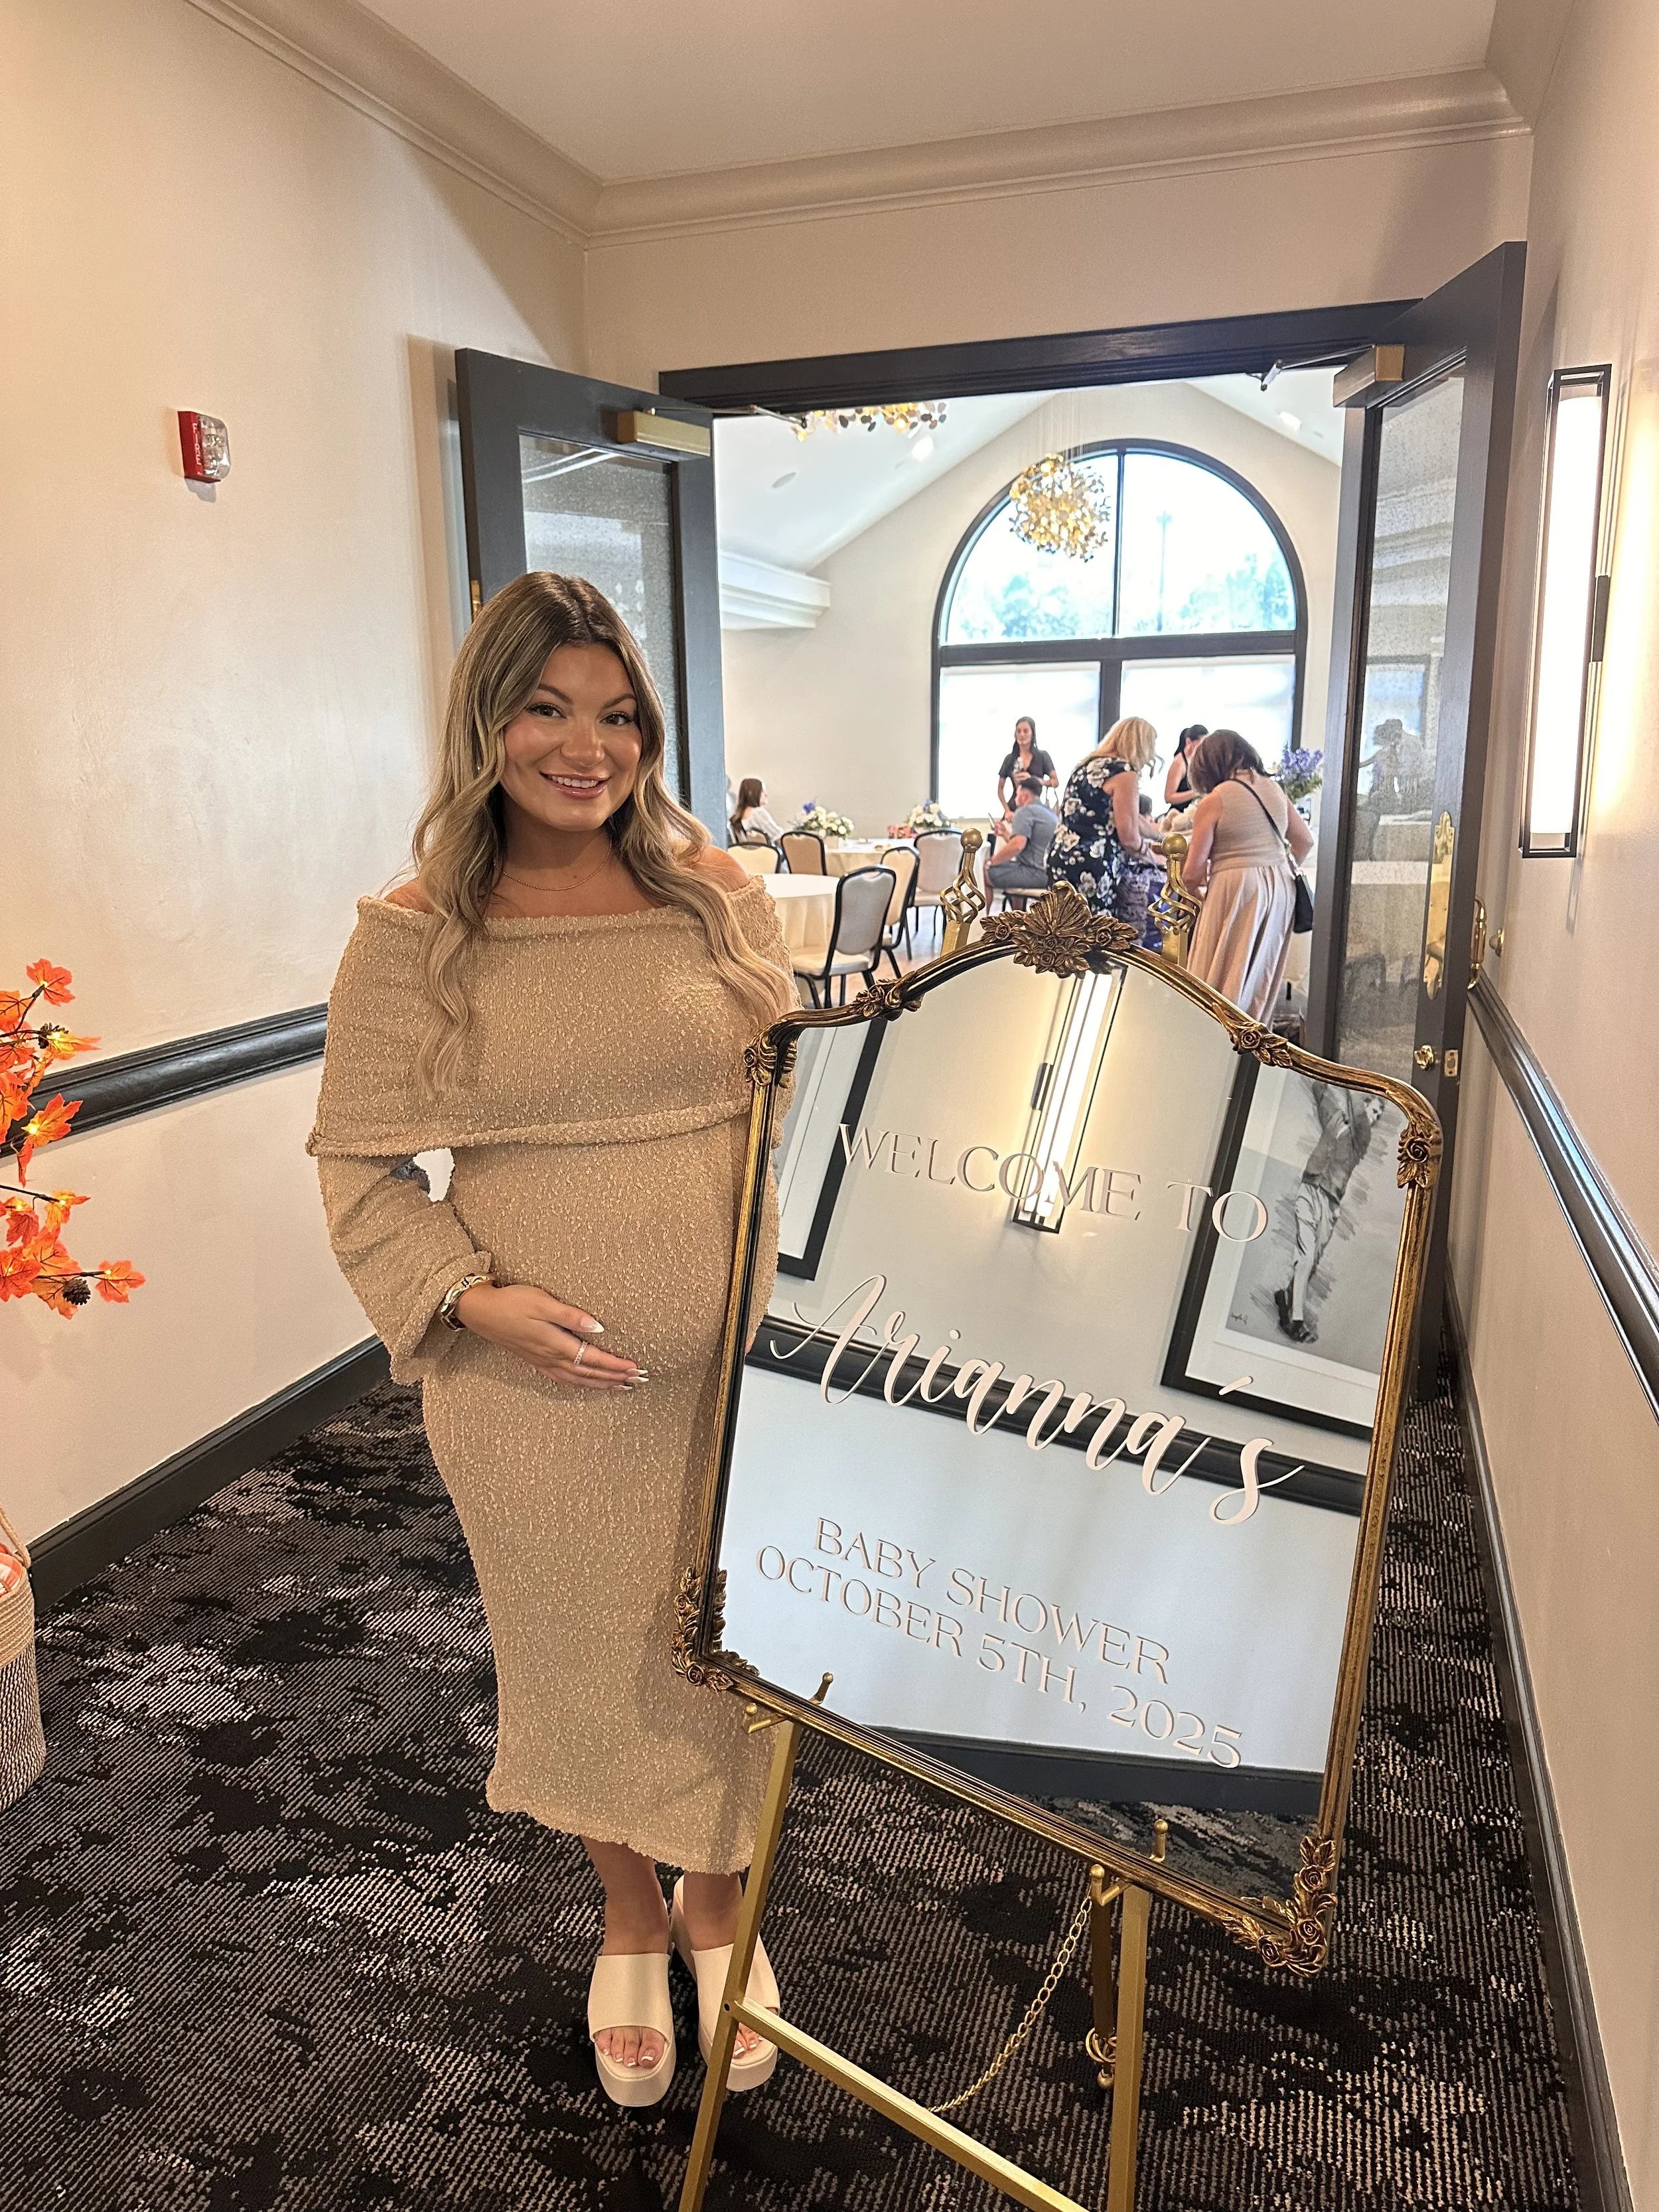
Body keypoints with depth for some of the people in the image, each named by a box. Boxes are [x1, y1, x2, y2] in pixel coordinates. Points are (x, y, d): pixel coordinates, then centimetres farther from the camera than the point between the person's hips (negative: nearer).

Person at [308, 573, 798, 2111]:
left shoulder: (713, 893, -1)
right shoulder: (414, 935, -6)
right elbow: (360, 1165, -1)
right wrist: (469, 1300, -15)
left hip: (726, 1361, 2)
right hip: (537, 1385, -1)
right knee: (586, 1651, 18)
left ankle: (716, 1901, 47)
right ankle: (628, 1915, 48)